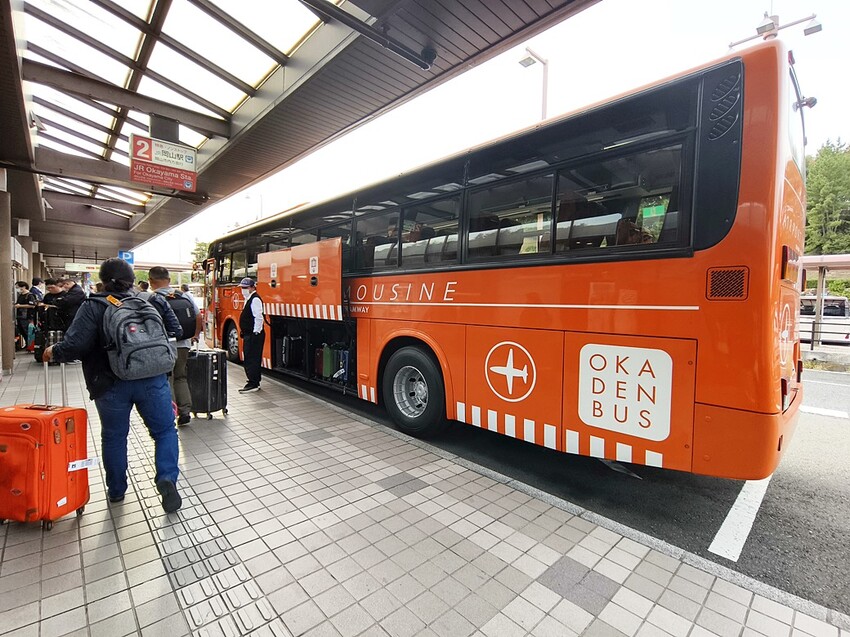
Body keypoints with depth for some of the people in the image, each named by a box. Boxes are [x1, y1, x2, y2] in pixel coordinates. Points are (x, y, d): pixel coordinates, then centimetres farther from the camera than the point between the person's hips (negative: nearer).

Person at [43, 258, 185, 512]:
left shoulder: (94, 307, -3)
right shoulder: (154, 301, 4)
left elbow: (76, 344, -11)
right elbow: (176, 332, 5)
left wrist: (53, 352, 9)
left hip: (111, 384, 0)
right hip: (153, 379, 0)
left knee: (113, 437, 18)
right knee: (165, 430, 11)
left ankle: (116, 491, 33)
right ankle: (167, 479, -6)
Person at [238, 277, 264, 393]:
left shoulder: (255, 299, -15)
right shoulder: (248, 299, 17)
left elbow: (258, 317, -22)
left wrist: (256, 333, -22)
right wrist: (244, 332, 21)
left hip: (254, 335, -11)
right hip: (249, 335, 11)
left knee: (252, 360, -7)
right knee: (249, 359, 15)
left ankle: (253, 384, -2)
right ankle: (254, 383, 23)